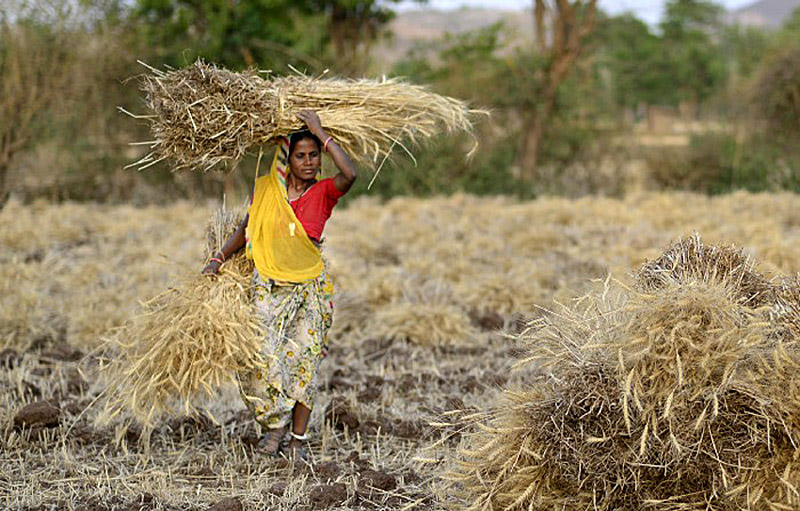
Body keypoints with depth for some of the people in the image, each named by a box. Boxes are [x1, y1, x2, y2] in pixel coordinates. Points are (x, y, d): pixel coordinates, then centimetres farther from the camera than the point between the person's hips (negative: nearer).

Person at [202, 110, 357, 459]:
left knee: (303, 361, 2)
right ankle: (276, 424, 15)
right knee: (261, 357, -9)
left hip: (309, 286, -1)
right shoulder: (266, 189, 0)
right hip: (268, 286, 1)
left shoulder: (324, 192, -6)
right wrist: (219, 259, 5)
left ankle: (298, 438, 14)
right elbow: (245, 229, 15)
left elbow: (350, 174, -28)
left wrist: (320, 132, -22)